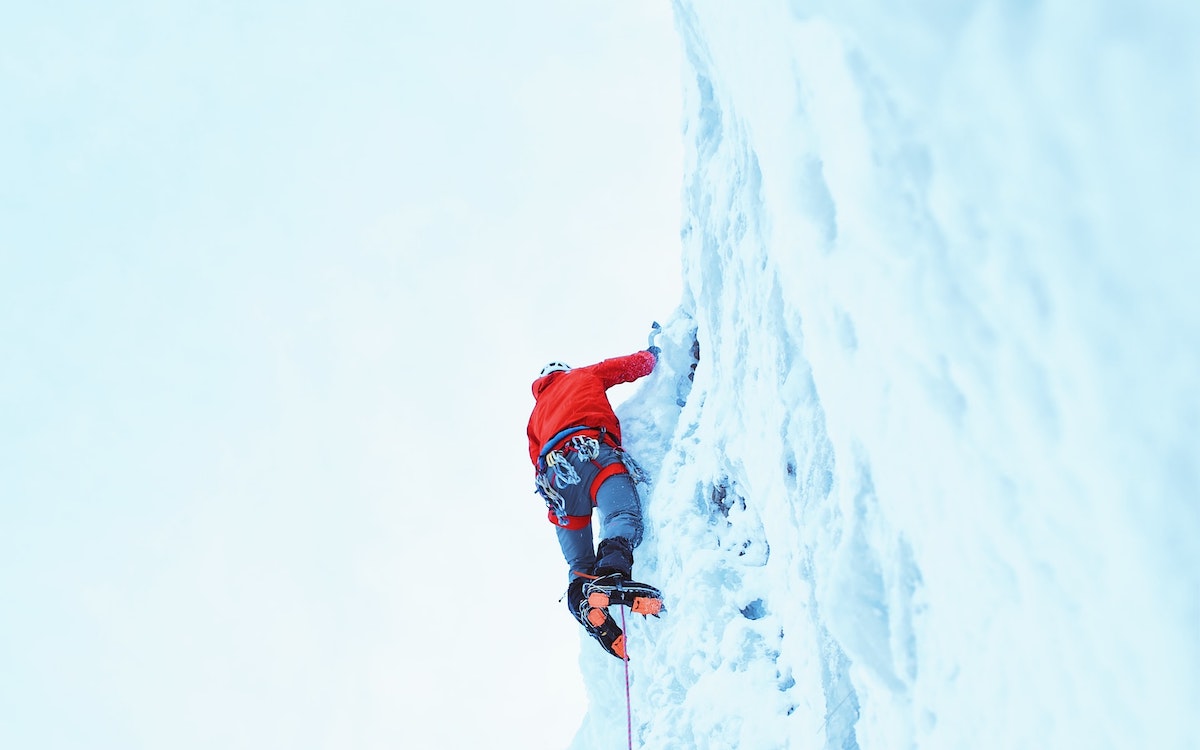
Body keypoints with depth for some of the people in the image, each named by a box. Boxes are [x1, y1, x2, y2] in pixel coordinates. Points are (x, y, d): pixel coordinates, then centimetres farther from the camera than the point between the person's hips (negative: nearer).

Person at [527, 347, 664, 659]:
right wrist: (651, 353, 49)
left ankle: (583, 588, -25)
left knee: (579, 563, 6)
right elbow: (634, 365, 30)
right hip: (590, 451, -5)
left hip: (554, 472, 5)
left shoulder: (536, 414, 41)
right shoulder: (583, 375, 31)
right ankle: (611, 576, -55)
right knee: (623, 517, -27)